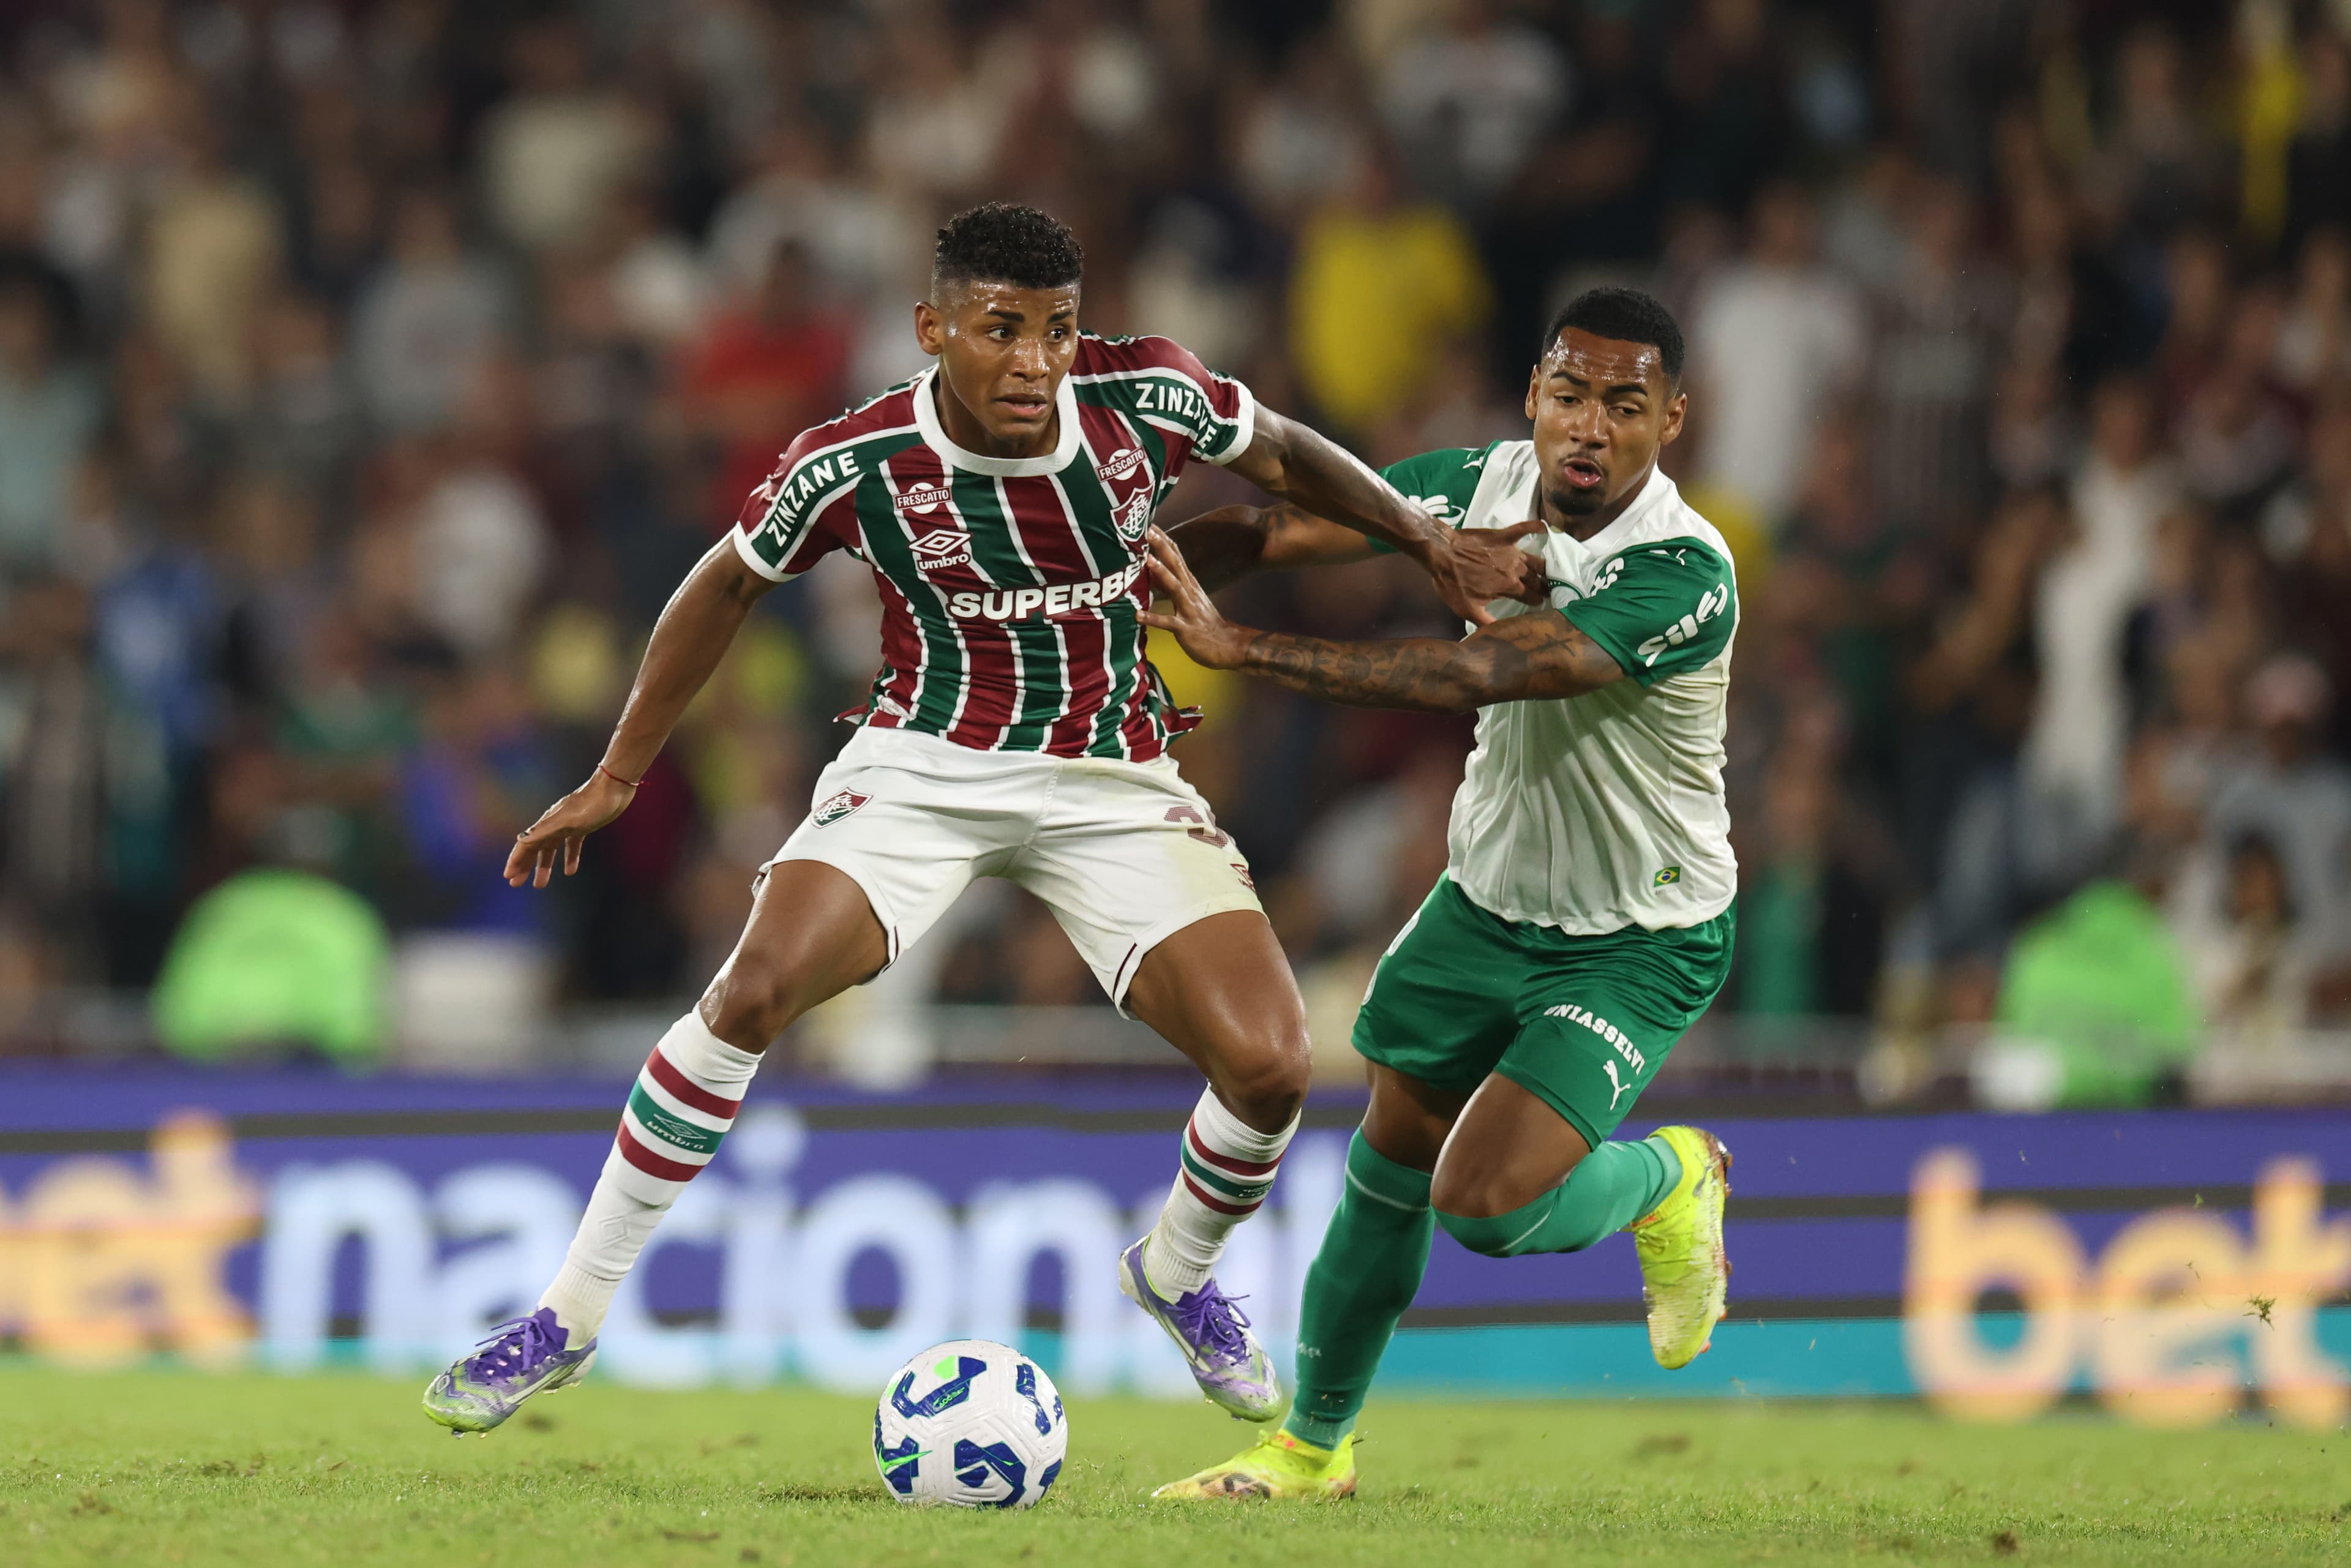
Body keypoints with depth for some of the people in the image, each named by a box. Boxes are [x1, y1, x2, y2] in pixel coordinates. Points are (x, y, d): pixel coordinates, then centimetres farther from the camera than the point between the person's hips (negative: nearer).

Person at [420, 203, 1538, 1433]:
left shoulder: (1146, 399, -14)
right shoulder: (853, 466, -16)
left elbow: (1280, 454, 8)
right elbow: (727, 587, 2)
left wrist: (1433, 546, 7)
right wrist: (616, 778, 7)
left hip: (1113, 780, 2)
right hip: (925, 764, -2)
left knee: (1267, 1064, -15)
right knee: (756, 989, -27)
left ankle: (1177, 1274, 20)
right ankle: (569, 1318, -15)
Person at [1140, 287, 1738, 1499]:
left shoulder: (1685, 578, -31)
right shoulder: (1483, 486, -11)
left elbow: (1468, 674, -40)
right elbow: (1286, 526, -5)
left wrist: (1239, 650, -44)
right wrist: (1144, 562, -26)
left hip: (1638, 941, -6)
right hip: (1488, 891, 6)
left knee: (1486, 1204, -16)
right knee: (1387, 1169, 12)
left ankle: (1670, 1180, 17)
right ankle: (1314, 1445, 34)